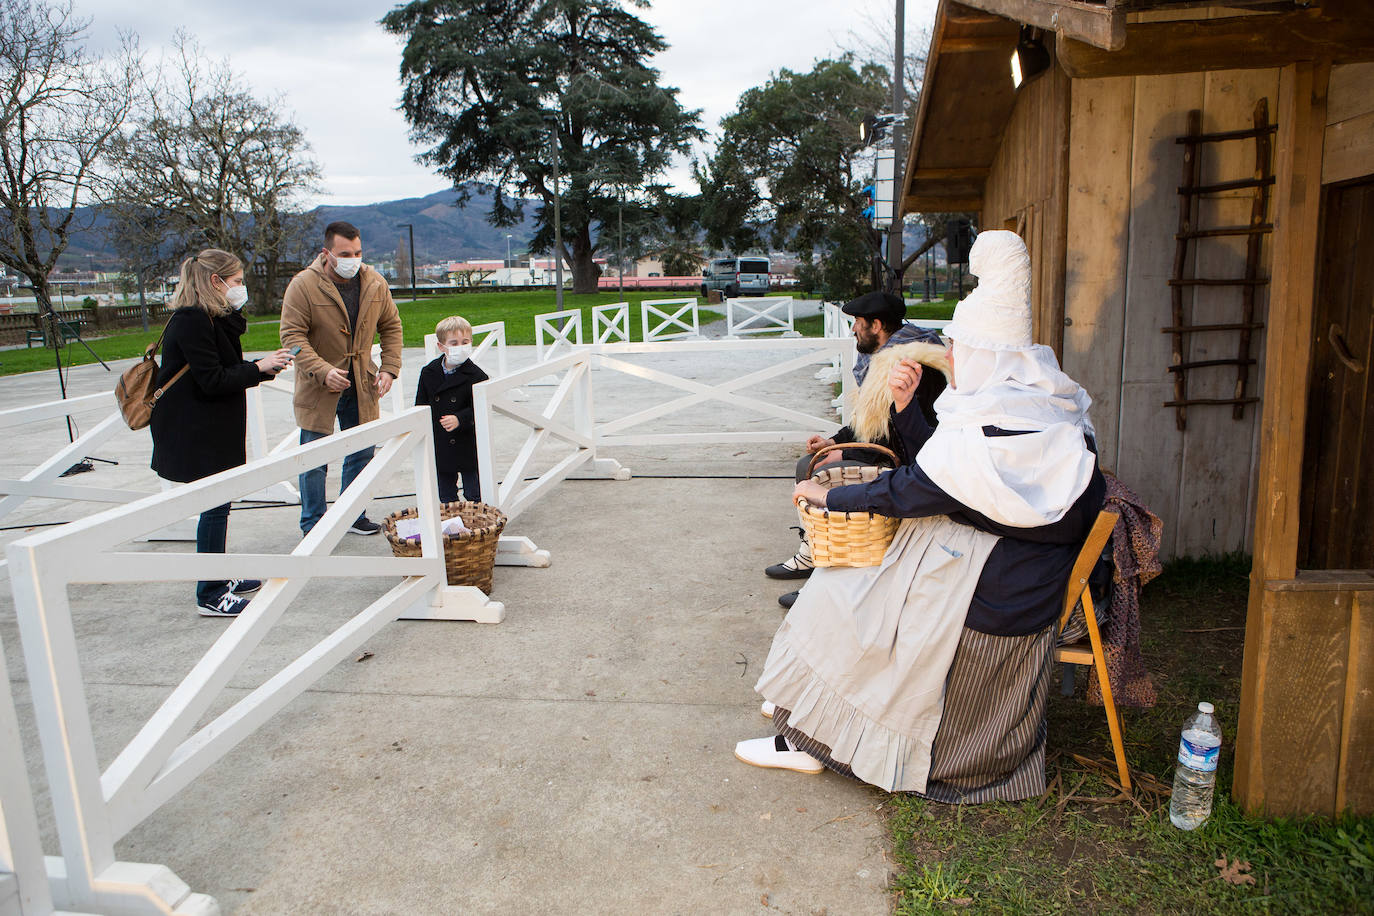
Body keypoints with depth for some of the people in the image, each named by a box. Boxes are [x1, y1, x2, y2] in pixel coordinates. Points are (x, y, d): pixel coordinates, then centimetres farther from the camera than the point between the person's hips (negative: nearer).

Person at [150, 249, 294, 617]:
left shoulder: (213, 319, 14)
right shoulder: (192, 321, -18)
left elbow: (226, 371, 15)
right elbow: (213, 381, -22)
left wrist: (263, 366, 3)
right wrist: (259, 368, -15)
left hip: (212, 431, 10)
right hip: (196, 433, -10)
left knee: (217, 504, 17)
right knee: (215, 506, -4)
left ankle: (219, 579, 30)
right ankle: (211, 596, 6)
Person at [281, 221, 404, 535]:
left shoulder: (375, 283, -1)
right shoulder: (303, 285, -14)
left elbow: (391, 326, 9)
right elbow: (292, 335, -15)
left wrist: (389, 368, -3)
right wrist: (322, 371, -28)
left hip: (362, 387, 4)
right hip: (317, 389, -4)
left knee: (361, 453, 13)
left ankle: (352, 515, 30)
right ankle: (313, 526, 18)